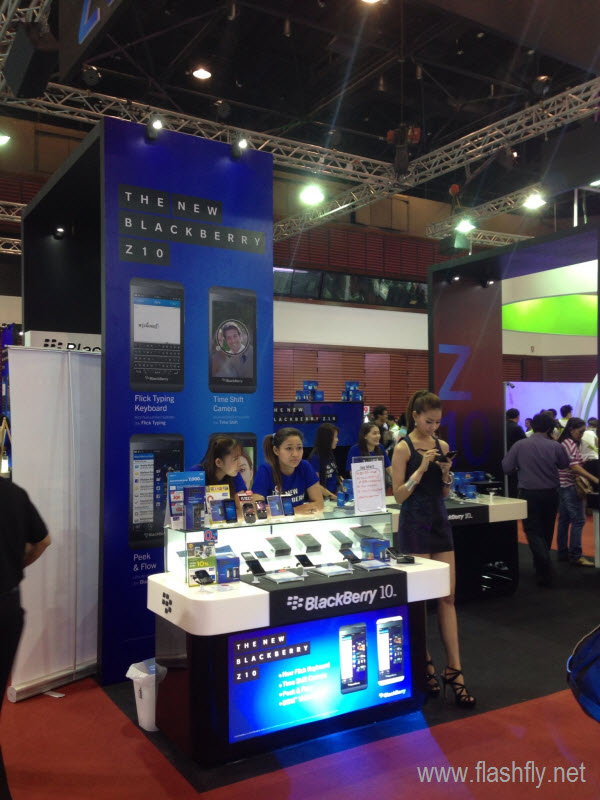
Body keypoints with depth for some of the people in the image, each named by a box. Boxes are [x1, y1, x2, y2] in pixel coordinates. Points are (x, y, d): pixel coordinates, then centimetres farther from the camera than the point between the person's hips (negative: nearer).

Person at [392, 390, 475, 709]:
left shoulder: (441, 445, 9)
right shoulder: (404, 448, -7)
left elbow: (444, 493, 14)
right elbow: (399, 495, -10)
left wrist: (446, 473, -5)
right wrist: (421, 468, -19)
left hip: (440, 521, 5)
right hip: (414, 524, -5)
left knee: (447, 596, 3)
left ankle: (453, 670, 8)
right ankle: (425, 664, 18)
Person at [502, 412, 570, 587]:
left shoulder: (520, 445, -9)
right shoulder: (555, 446, -7)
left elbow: (506, 467, -6)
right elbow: (564, 464, 10)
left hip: (529, 494, -2)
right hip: (551, 494, 2)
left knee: (533, 531, 0)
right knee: (546, 531, 18)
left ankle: (546, 569, -15)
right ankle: (541, 565, 32)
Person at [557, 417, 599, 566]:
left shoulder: (565, 443, 16)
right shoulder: (570, 444, -14)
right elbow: (574, 466, -22)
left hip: (563, 486, 10)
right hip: (570, 487, -10)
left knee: (564, 520, 11)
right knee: (578, 520, -8)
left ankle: (563, 553, 16)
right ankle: (576, 555, -8)